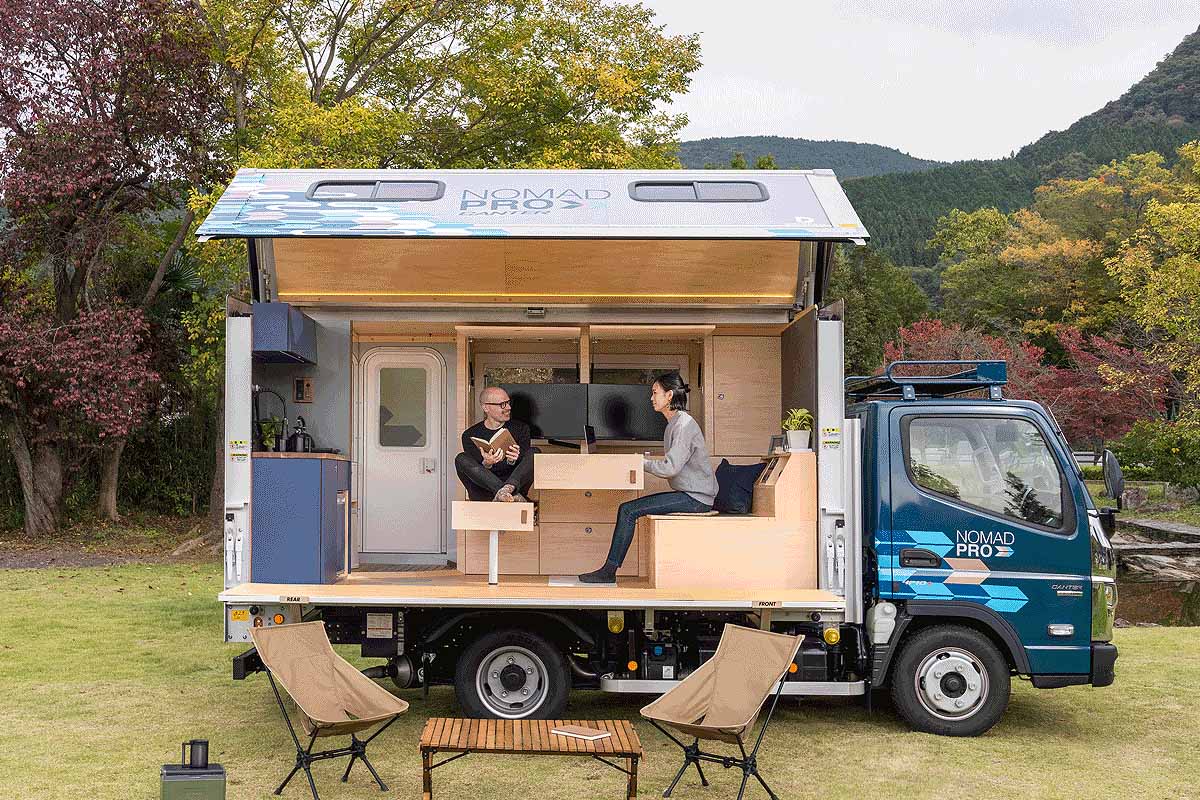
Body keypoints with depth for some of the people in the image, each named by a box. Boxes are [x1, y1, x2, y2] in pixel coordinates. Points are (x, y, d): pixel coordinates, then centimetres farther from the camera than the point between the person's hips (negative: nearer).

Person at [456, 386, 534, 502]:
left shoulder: (520, 428, 10)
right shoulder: (470, 435, 5)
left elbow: (524, 465, 3)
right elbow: (475, 473, -2)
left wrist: (513, 461, -21)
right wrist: (486, 464, -25)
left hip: (517, 484, 1)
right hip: (483, 495, 0)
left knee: (533, 453, -19)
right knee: (461, 459, -23)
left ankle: (508, 488, -45)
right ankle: (510, 492, -39)